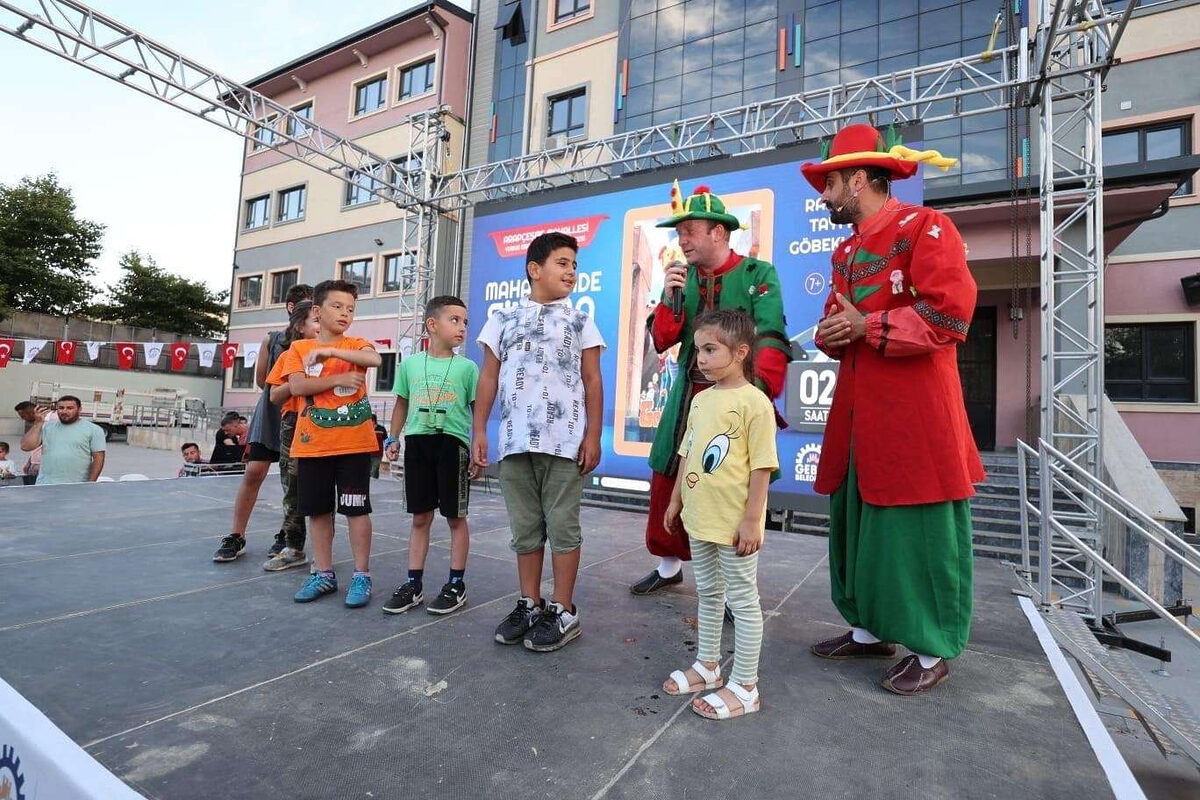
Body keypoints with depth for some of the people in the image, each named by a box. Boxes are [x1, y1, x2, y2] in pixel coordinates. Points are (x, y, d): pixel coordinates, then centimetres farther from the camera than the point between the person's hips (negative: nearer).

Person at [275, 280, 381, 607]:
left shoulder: (356, 344, 4)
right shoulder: (299, 348, 8)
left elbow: (375, 359, -20)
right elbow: (297, 386, -8)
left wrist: (329, 351, -22)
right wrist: (339, 378, -15)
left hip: (354, 443, -2)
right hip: (312, 444, 3)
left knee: (356, 508, 0)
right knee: (317, 509, 10)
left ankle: (361, 576, 10)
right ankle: (323, 574, 24)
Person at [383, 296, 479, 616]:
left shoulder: (467, 367, -1)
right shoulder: (410, 364, 6)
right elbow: (402, 404, 16)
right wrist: (393, 438, 9)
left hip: (452, 443, -2)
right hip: (417, 442, 3)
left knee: (456, 517, 5)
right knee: (420, 517, 11)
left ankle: (456, 584, 17)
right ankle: (414, 583, 21)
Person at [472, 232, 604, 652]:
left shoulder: (580, 321, 8)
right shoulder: (503, 319, 12)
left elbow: (592, 382, 4)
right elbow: (488, 378, 10)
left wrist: (593, 436, -4)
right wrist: (479, 431, 4)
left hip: (565, 441, -2)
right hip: (515, 441, 3)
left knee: (562, 526, 4)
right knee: (525, 528, 12)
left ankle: (563, 612, 16)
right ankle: (530, 605, 26)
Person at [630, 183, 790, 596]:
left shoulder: (759, 274, -4)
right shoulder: (681, 277, 10)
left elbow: (771, 340, -14)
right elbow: (661, 341, 5)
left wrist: (758, 388, -29)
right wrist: (670, 297, -10)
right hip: (687, 399, 5)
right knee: (666, 484, 10)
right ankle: (669, 566, 32)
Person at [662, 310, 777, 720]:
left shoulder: (754, 401, -15)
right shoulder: (700, 400, 8)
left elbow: (761, 467, -16)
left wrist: (752, 519, -18)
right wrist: (676, 501, 16)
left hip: (735, 523, -8)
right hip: (699, 518, 8)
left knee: (742, 599, 7)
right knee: (708, 594, 21)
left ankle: (744, 687, 21)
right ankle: (707, 665, 38)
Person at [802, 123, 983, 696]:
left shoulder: (924, 227, -6)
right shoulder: (846, 252, 19)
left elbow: (950, 314, -17)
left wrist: (866, 326, -14)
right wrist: (832, 333, -2)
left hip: (914, 409, -8)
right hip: (858, 408, 8)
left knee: (920, 529, 2)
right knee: (858, 519, 14)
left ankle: (933, 650, 20)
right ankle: (869, 628, 31)